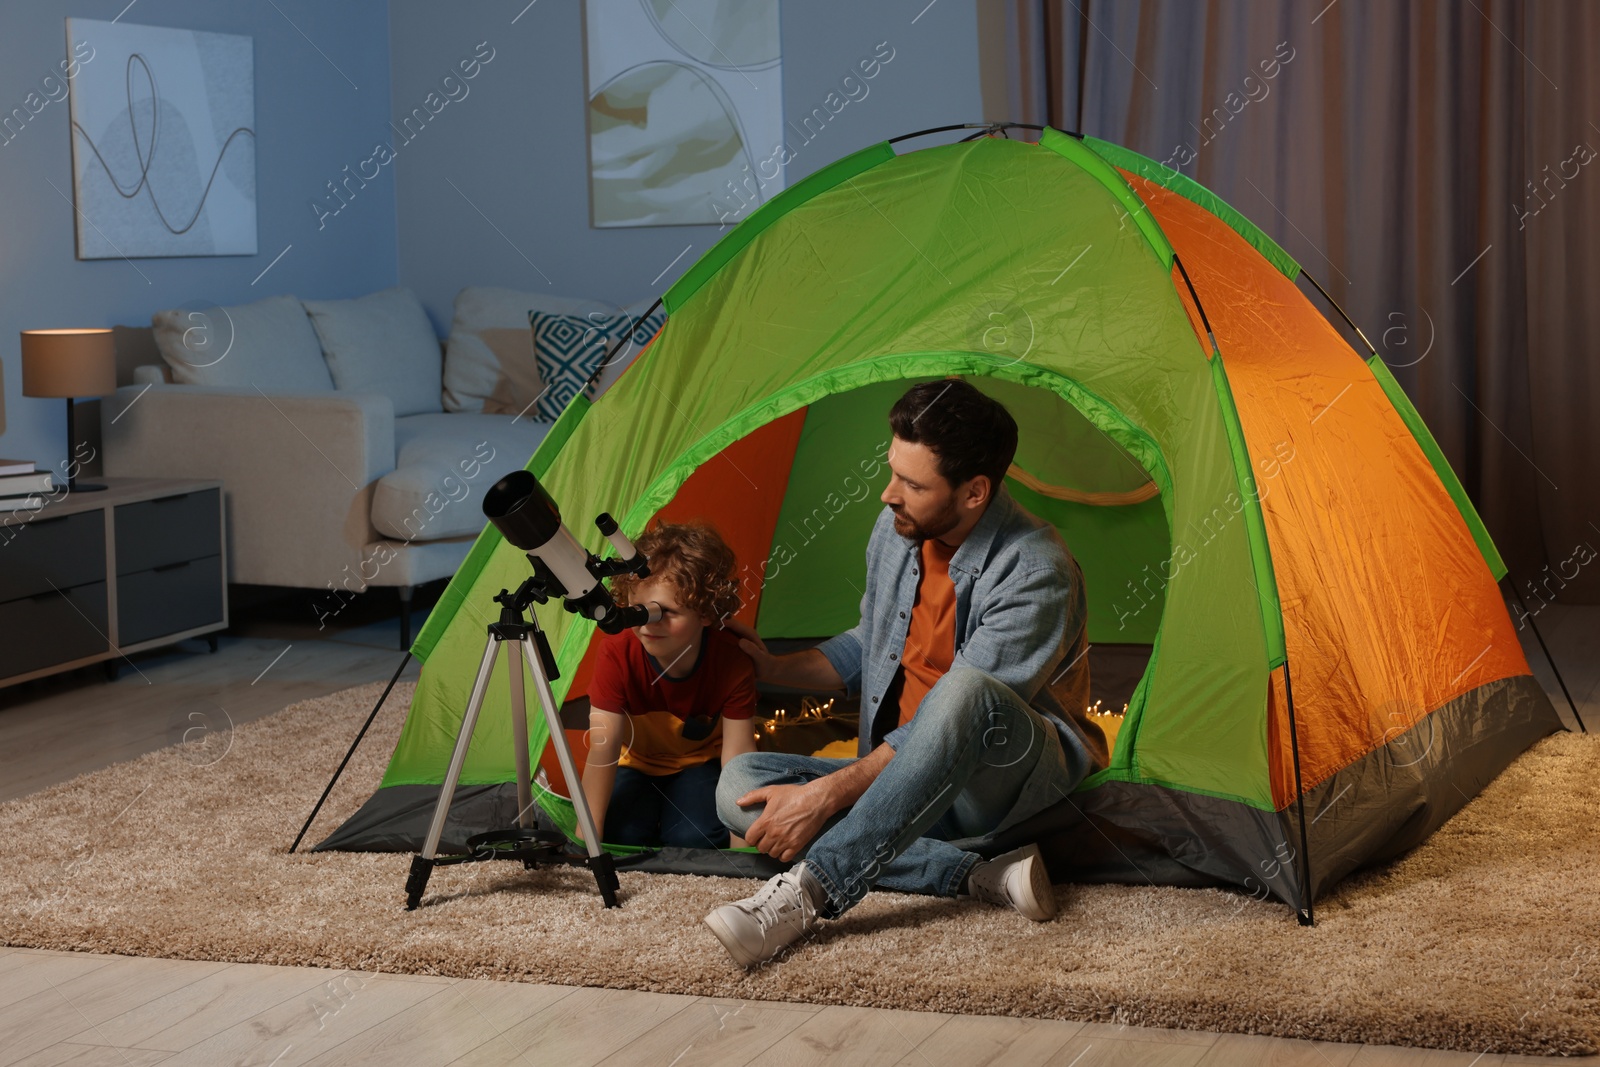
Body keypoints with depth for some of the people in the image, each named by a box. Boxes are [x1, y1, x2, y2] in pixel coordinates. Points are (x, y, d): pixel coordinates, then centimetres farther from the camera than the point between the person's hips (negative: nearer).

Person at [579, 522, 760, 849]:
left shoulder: (733, 662, -29)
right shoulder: (617, 654, -30)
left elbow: (738, 754, -28)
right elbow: (603, 748, -32)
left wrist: (743, 843, -35)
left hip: (701, 763, 0)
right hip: (637, 763, 1)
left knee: (693, 838, -28)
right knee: (622, 836, -27)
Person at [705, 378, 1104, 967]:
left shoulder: (1037, 575, -23)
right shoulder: (895, 529, 1)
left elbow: (962, 707, -26)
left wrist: (829, 793, -29)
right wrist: (773, 669, 9)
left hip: (1011, 780, -8)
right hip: (907, 784, 8)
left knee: (962, 690, -41)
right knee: (740, 785, -15)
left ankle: (810, 889, -36)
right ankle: (983, 876, -24)